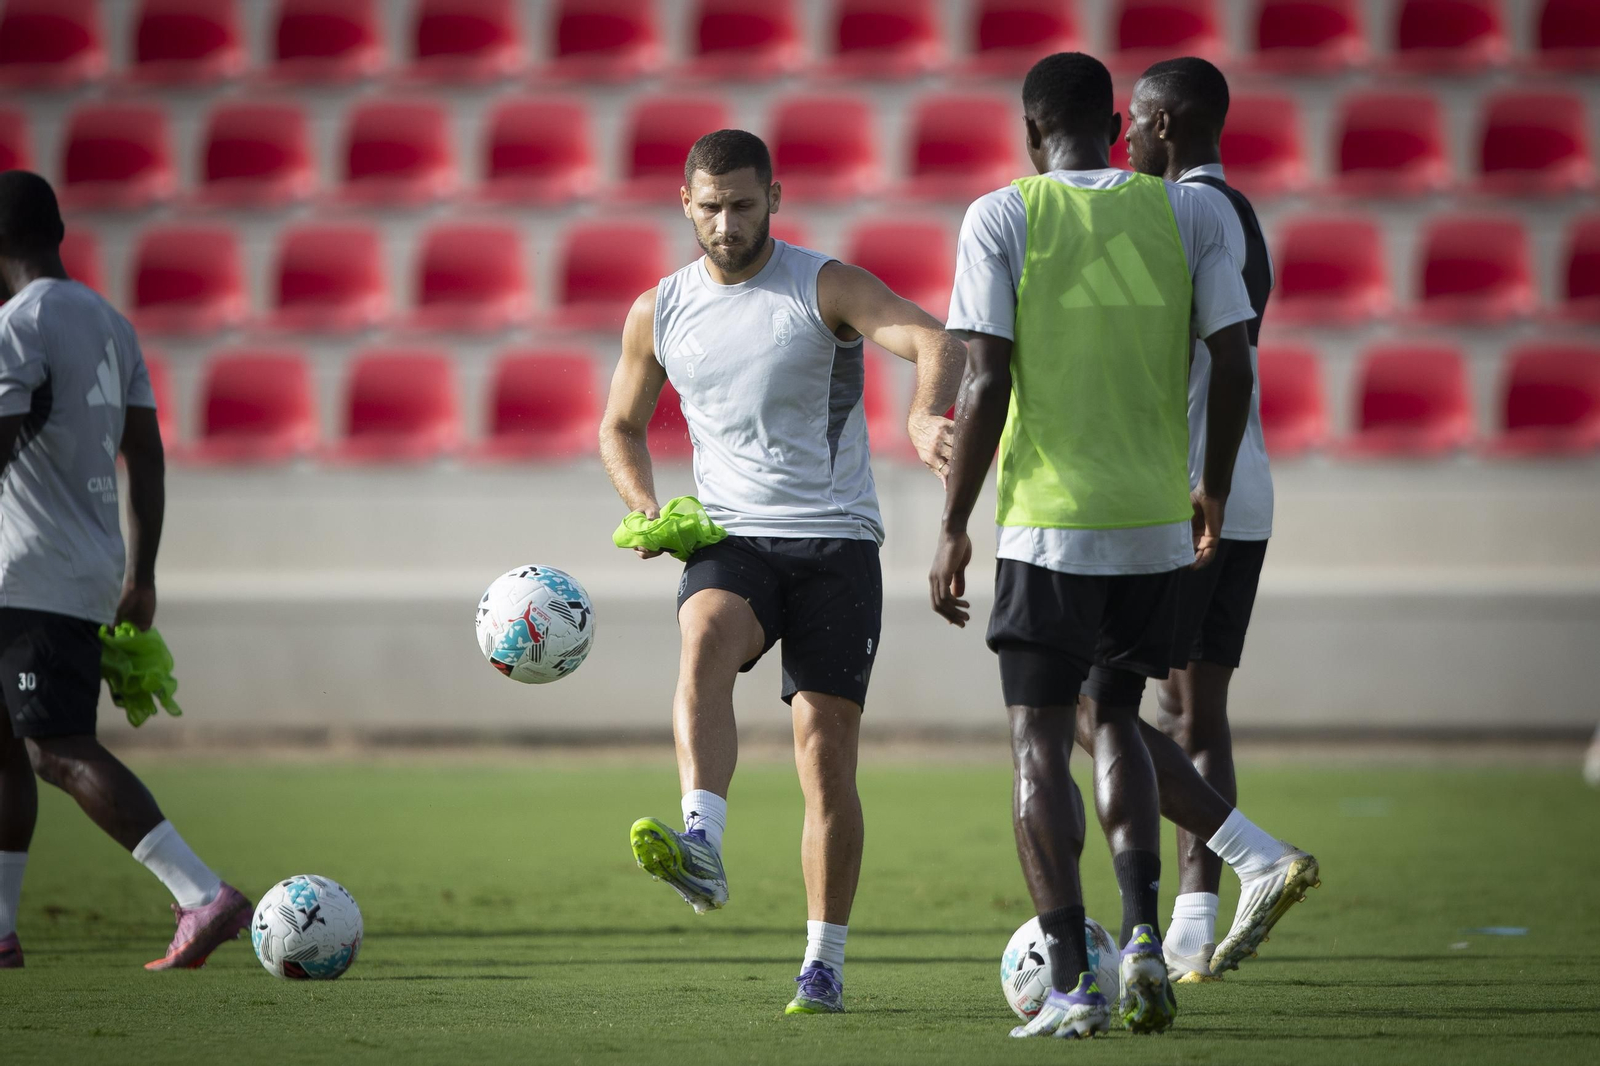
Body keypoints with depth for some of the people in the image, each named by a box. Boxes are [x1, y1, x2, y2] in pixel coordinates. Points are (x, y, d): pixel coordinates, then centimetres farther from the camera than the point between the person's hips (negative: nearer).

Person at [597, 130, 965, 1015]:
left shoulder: (826, 287, -5)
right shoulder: (659, 313, 7)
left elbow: (936, 342, -21)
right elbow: (620, 426, 22)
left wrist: (925, 413, -44)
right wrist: (644, 509, 1)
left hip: (835, 545, -2)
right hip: (731, 542, 2)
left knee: (826, 755, -3)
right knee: (705, 639, -33)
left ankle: (824, 963, 9)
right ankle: (701, 848, -51)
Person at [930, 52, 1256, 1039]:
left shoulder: (1002, 219, -4)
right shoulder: (1187, 214, 5)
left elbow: (987, 382, -10)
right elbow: (1233, 364, 2)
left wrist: (953, 529, -4)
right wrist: (1212, 494, 17)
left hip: (1049, 521, -3)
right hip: (1156, 521, 3)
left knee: (1041, 744, 3)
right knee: (1117, 720, 21)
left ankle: (1075, 983, -6)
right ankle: (1144, 935, 4)